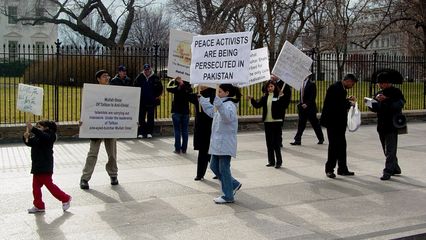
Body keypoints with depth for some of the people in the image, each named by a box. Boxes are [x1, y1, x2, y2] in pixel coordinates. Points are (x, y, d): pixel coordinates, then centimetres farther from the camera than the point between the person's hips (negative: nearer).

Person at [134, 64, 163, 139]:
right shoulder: (140, 77, 2)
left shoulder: (155, 78, 0)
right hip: (141, 101, 1)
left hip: (151, 102, 0)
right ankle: (140, 133, 9)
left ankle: (149, 132, 11)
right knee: (141, 118, 4)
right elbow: (134, 87, 9)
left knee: (150, 118, 4)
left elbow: (160, 88, 7)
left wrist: (157, 96, 1)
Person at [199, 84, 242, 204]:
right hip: (218, 143, 10)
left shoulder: (229, 105, -15)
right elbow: (211, 111, 30)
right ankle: (234, 185, 26)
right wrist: (202, 98, 27)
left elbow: (228, 117, -37)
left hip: (226, 143, -10)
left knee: (224, 169, -2)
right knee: (214, 166, 14)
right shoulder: (222, 104, 15)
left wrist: (218, 102, -45)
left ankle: (228, 196, 10)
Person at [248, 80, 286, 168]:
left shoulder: (278, 96, -5)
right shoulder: (265, 97, 9)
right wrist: (252, 99, -12)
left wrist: (281, 98, -33)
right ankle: (271, 161, 20)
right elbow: (257, 105, 3)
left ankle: (279, 161, 4)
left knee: (276, 142, -4)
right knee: (269, 142, 10)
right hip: (267, 122, 5)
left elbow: (282, 106, -17)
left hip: (276, 121, -5)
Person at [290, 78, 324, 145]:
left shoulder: (311, 84, -10)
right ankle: (297, 140, 2)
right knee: (301, 124, 3)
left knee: (315, 124, 4)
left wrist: (307, 104, -20)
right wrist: (300, 104, 9)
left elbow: (313, 96, -15)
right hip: (302, 107, 6)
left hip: (310, 108, -6)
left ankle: (321, 139, 20)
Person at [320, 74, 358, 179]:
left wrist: (348, 99, 5)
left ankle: (342, 169, 18)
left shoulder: (341, 88, 13)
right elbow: (335, 104, -23)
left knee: (341, 145, 11)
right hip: (332, 121, -9)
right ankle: (329, 169, 5)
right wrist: (349, 103, -12)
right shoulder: (335, 87, -16)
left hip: (339, 122, 9)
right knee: (334, 145, -5)